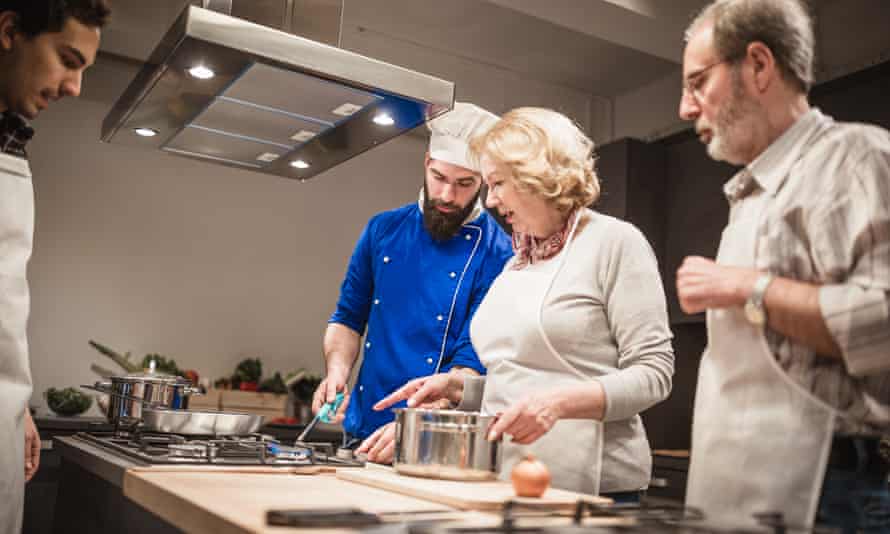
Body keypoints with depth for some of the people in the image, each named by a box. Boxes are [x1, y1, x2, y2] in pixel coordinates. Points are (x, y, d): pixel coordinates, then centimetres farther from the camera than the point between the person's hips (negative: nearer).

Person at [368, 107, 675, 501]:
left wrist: (559, 402, -25)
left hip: (589, 487, -7)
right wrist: (457, 387, 3)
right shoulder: (516, 262, 14)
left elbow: (652, 373, -13)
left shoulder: (615, 242, -8)